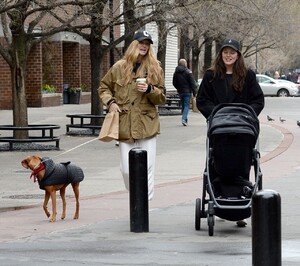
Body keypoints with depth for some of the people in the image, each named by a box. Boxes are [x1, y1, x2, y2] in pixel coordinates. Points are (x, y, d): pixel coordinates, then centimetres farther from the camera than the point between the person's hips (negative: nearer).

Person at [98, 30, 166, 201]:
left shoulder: (155, 68, 6)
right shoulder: (120, 67, 7)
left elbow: (162, 97, 7)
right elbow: (103, 87, 18)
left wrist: (150, 90, -12)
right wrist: (110, 102, 0)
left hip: (147, 126, -1)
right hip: (125, 127, 1)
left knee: (147, 168, -4)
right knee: (127, 170, 1)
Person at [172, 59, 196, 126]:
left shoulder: (176, 72, 6)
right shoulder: (188, 72, -10)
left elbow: (174, 83, 11)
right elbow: (192, 82, -11)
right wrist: (194, 92, -7)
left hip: (180, 92, 5)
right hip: (187, 91, -5)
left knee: (183, 105, 15)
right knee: (186, 105, -4)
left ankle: (185, 119, 17)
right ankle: (184, 119, -20)